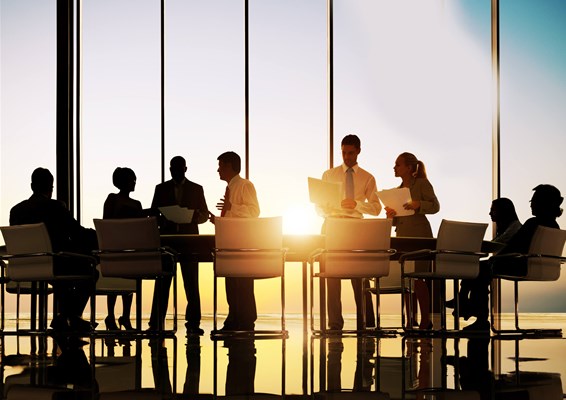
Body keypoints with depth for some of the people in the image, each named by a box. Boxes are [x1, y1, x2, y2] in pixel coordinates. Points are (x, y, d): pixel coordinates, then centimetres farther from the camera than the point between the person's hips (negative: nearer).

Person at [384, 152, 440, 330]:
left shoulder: (422, 184, -1)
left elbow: (435, 206, -10)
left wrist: (418, 205, -26)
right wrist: (391, 215, -4)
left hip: (420, 236, -7)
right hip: (402, 236, 7)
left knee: (417, 278, -10)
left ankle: (425, 320, -4)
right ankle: (411, 320, 10)